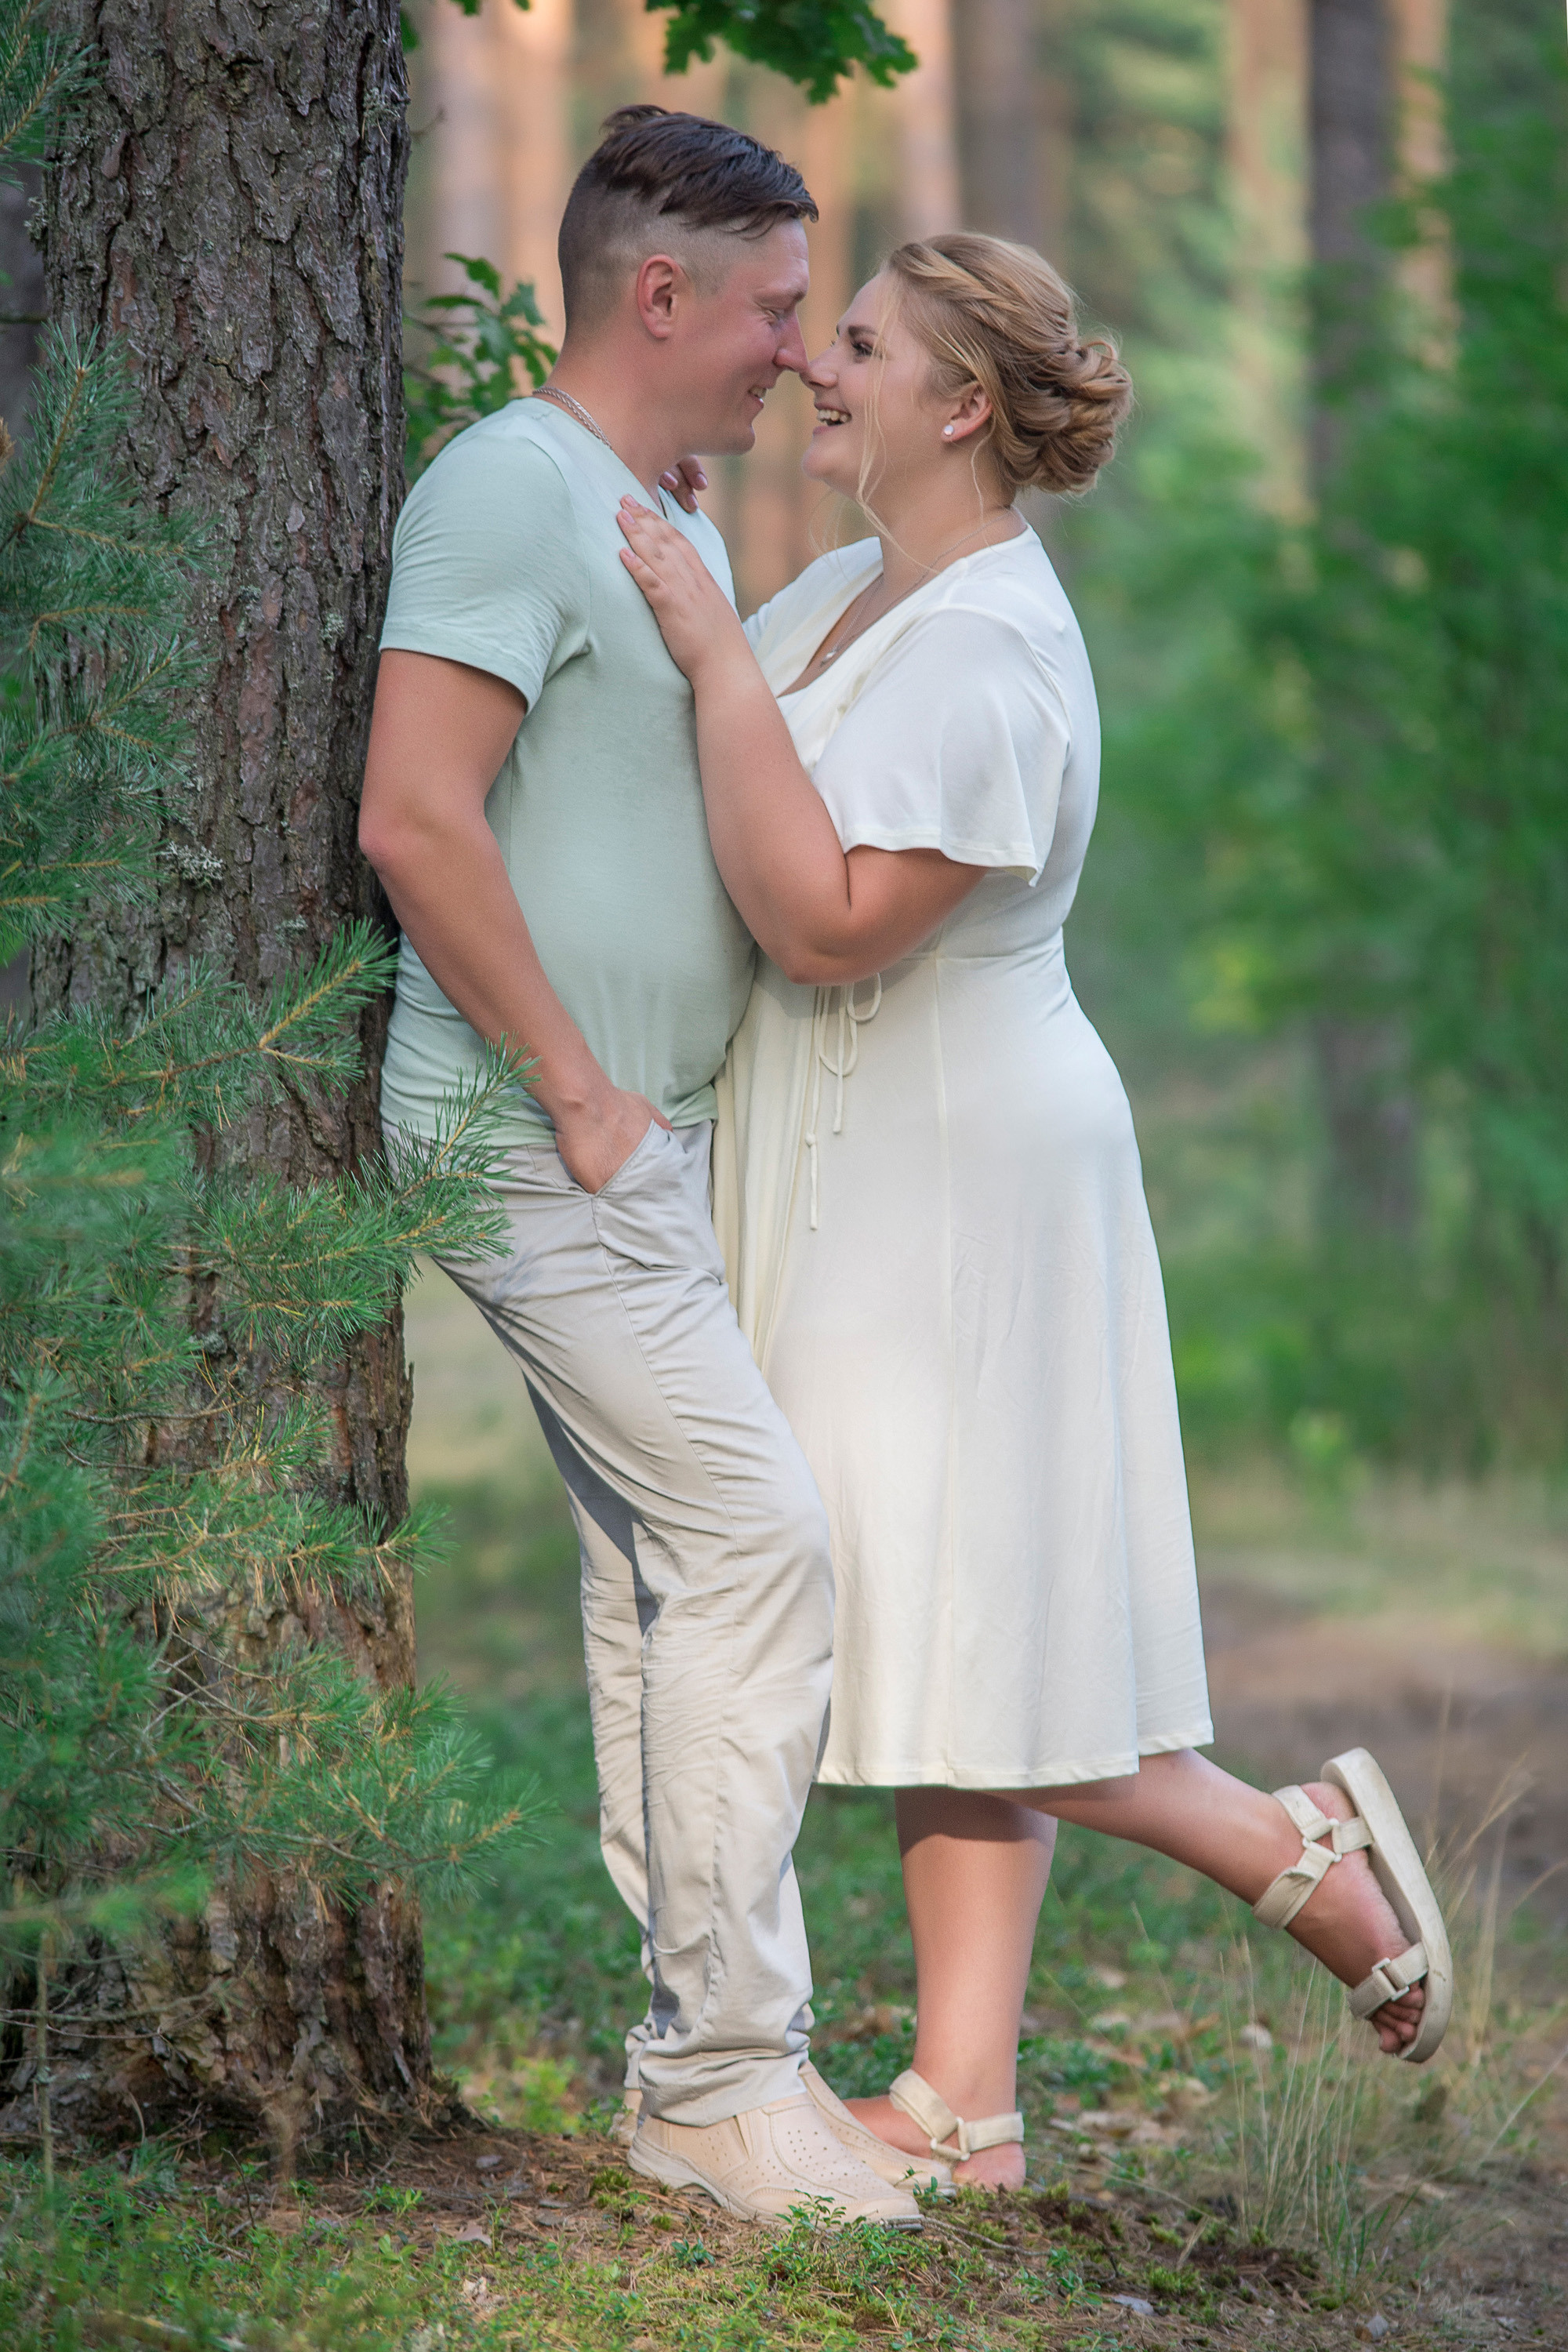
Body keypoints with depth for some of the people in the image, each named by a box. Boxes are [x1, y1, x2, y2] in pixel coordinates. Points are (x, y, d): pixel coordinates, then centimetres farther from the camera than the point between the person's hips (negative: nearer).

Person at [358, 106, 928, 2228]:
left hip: (643, 1142, 10)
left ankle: (693, 2054, 14)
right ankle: (727, 2068, -10)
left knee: (661, 1575, 10)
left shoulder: (681, 531, 19)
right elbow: (415, 817, -22)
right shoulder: (515, 486, -13)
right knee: (755, 1538, -14)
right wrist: (582, 1092, -18)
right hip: (542, 1139, -10)